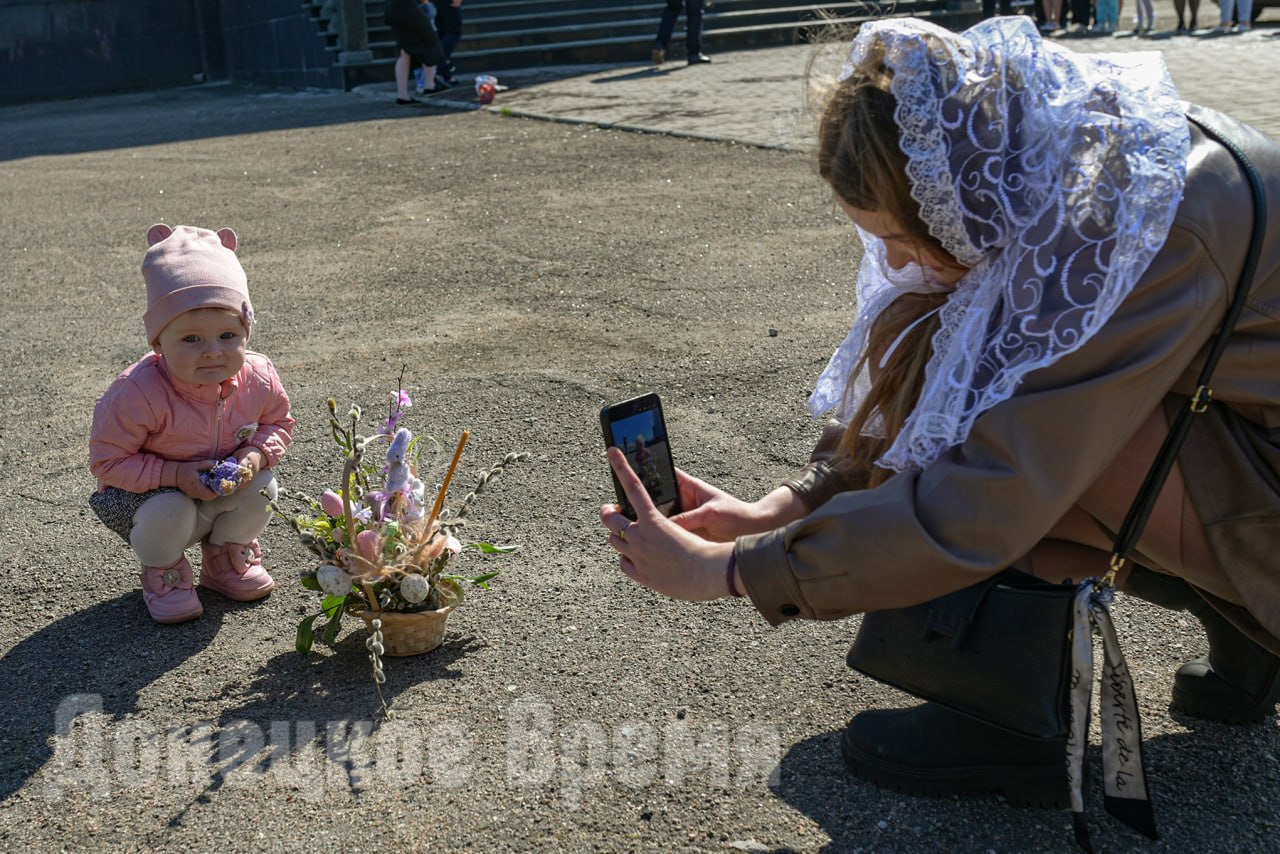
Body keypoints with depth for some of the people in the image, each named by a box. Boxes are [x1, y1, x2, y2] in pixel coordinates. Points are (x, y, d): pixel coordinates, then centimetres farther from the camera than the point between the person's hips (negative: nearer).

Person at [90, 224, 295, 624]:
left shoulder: (258, 378, -19)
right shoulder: (138, 392, -32)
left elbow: (279, 424, 2)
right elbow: (107, 461, -23)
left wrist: (257, 454, -21)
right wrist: (175, 475, -33)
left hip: (224, 490, 4)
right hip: (156, 491, -3)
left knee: (262, 487, -22)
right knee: (168, 513, -33)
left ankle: (228, 554, 10)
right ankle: (164, 572, 5)